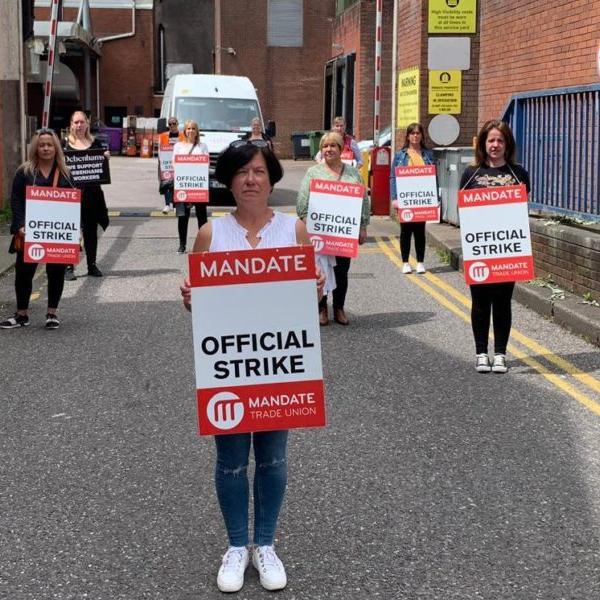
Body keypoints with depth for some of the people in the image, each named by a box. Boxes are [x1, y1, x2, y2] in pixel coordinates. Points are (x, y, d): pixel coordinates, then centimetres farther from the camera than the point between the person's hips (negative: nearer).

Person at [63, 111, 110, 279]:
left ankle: (92, 265, 19)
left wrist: (106, 158, -5)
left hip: (92, 191, 3)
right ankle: (69, 267, -2)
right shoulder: (65, 144, 4)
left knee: (91, 230, 9)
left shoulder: (95, 144, 10)